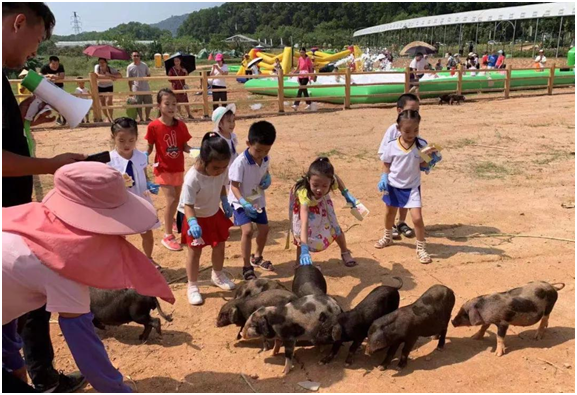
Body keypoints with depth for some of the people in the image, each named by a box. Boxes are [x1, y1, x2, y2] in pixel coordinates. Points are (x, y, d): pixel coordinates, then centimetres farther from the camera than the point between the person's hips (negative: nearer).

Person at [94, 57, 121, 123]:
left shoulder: (111, 69, -20)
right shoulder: (97, 67, -17)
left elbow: (120, 75, -29)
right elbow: (97, 75, -34)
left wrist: (110, 75, -40)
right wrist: (109, 77, -41)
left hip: (109, 86, -2)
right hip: (100, 87, 2)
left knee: (109, 101, -19)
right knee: (102, 103, 4)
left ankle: (111, 118, -13)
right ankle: (107, 118, 21)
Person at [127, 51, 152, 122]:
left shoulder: (144, 65, 1)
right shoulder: (130, 67, -4)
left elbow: (148, 75, 13)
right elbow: (129, 79, 1)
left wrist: (145, 79, -5)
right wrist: (130, 90, 0)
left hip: (146, 89, 2)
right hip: (137, 89, -2)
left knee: (148, 104, 8)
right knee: (138, 105, 5)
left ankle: (147, 118, 25)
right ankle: (141, 119, 18)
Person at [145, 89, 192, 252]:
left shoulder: (181, 125, -4)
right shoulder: (154, 126, -15)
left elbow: (184, 146, 2)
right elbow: (149, 148, -7)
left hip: (178, 168, 5)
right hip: (163, 169, -5)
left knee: (176, 199, 19)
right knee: (171, 200, -12)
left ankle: (170, 219, 49)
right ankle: (167, 236, 2)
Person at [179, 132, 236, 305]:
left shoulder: (222, 170, -19)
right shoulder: (192, 178, -36)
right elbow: (188, 205, -34)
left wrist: (225, 202, 1)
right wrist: (192, 222, -48)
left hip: (215, 213, 6)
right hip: (197, 217, -6)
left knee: (219, 246, 17)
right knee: (195, 251, 2)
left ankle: (217, 275, 43)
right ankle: (192, 286, 20)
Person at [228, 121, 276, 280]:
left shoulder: (266, 159, -10)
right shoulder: (240, 162, -29)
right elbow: (234, 186, -25)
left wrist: (268, 178, -10)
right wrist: (244, 203, -38)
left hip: (258, 199, 7)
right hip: (241, 201, -6)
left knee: (264, 229, 14)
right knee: (247, 230, -20)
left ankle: (257, 258, 41)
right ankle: (247, 268, -5)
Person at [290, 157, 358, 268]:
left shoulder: (331, 182, -39)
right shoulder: (304, 194, -51)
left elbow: (336, 177, -11)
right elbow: (304, 223, -58)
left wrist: (346, 194, -15)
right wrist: (304, 250, -66)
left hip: (320, 201, 4)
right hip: (301, 202, -3)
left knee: (335, 227, 8)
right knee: (301, 233, -16)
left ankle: (345, 252, 34)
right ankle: (299, 262, 4)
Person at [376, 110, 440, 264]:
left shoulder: (421, 145, -15)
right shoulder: (391, 146, -16)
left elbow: (423, 165, -8)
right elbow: (386, 164, -1)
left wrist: (431, 161, -28)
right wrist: (384, 178, -14)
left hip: (412, 187, -1)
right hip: (393, 186, 2)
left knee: (417, 218, -11)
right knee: (390, 213, 23)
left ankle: (421, 248, 8)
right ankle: (388, 237, 50)